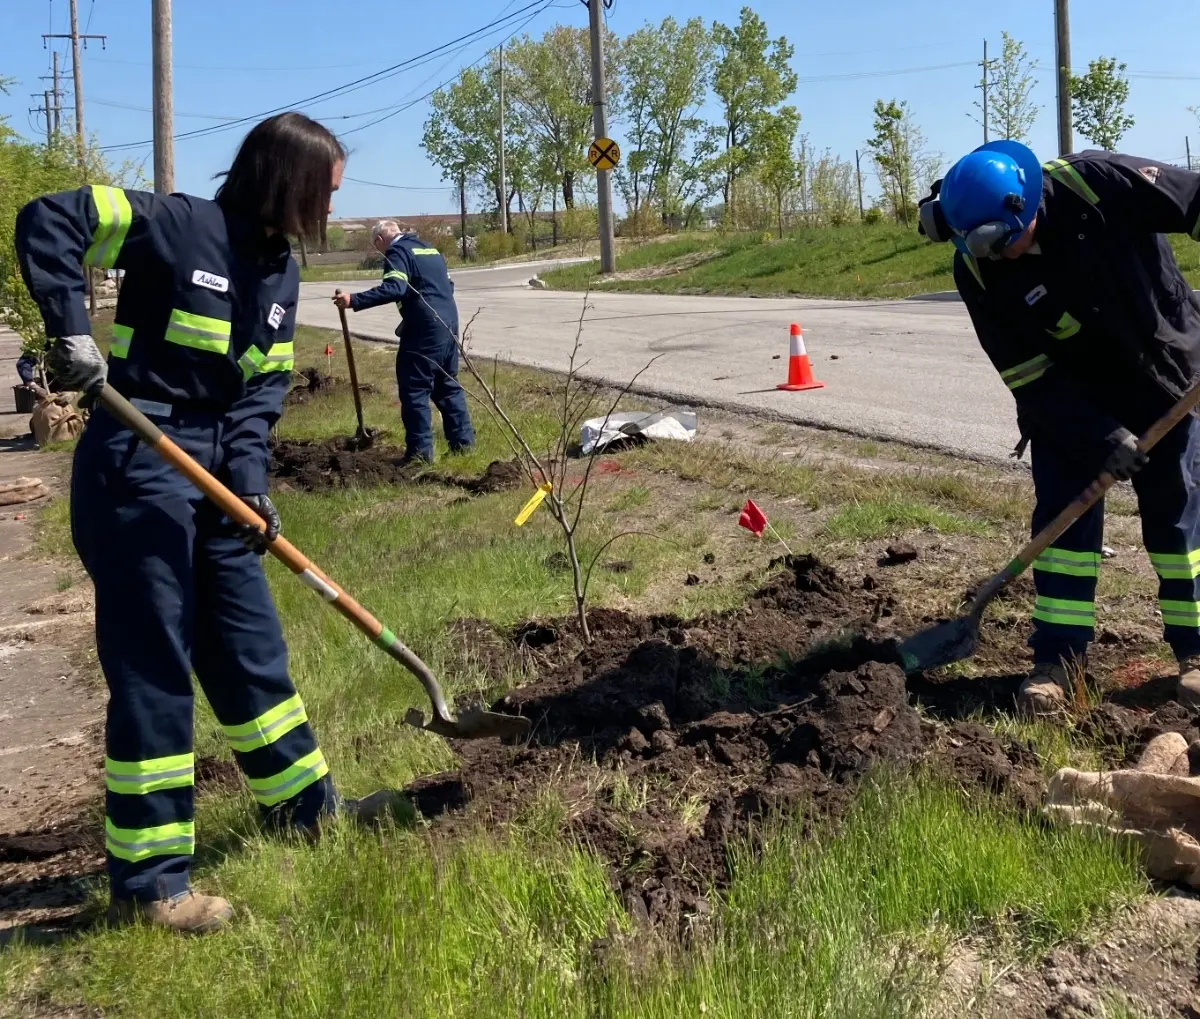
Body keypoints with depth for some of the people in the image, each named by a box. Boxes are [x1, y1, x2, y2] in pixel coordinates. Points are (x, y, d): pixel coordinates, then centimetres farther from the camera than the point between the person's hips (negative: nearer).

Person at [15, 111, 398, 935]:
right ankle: (148, 883, 8)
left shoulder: (281, 274, 11)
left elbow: (264, 390, 9)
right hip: (136, 471, -8)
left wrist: (251, 480, -6)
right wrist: (71, 329, -26)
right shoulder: (178, 225, -12)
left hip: (215, 477, 8)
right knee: (153, 671, -3)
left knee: (251, 647, 18)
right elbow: (48, 221, -17)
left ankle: (304, 801, 36)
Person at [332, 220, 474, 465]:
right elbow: (448, 284, 25)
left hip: (424, 328, -9)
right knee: (448, 384, 17)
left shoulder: (397, 252, -5)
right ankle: (463, 440, 19)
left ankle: (420, 450, -4)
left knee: (414, 389, -3)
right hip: (448, 323, 9)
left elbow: (393, 288, -22)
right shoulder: (430, 249, 22)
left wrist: (355, 300, -25)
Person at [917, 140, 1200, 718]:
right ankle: (1058, 658, 3)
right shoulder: (976, 270, -21)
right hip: (1067, 397, 1)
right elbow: (1028, 375, -17)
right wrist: (1100, 436, -24)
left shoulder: (1098, 184, -27)